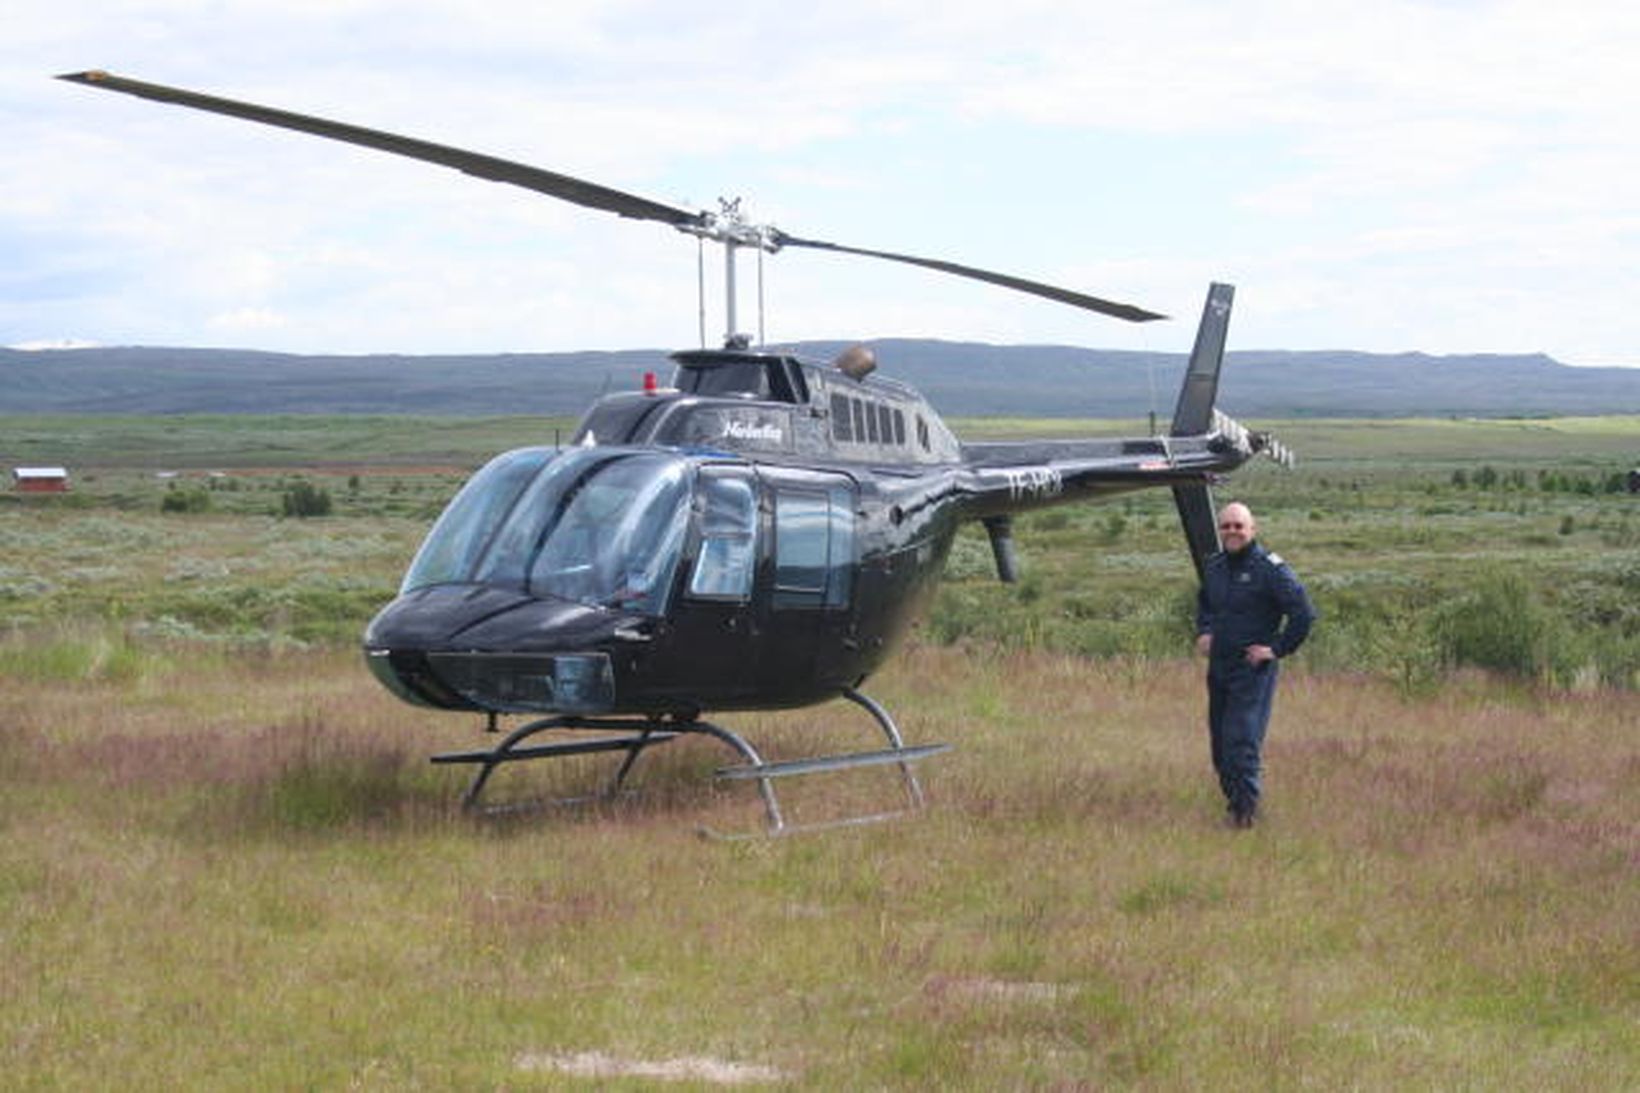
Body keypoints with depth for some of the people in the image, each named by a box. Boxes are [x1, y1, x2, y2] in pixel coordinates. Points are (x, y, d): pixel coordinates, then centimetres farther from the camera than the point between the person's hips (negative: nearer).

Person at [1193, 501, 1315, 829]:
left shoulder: (1271, 569, -12)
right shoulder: (1214, 566, 9)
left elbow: (1304, 614, -13)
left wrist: (1278, 649, -11)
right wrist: (1203, 632, 14)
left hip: (1253, 669, -7)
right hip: (1218, 667, 7)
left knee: (1241, 740, -12)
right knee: (1220, 743, 11)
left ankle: (1245, 809, -6)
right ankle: (1234, 800, 24)